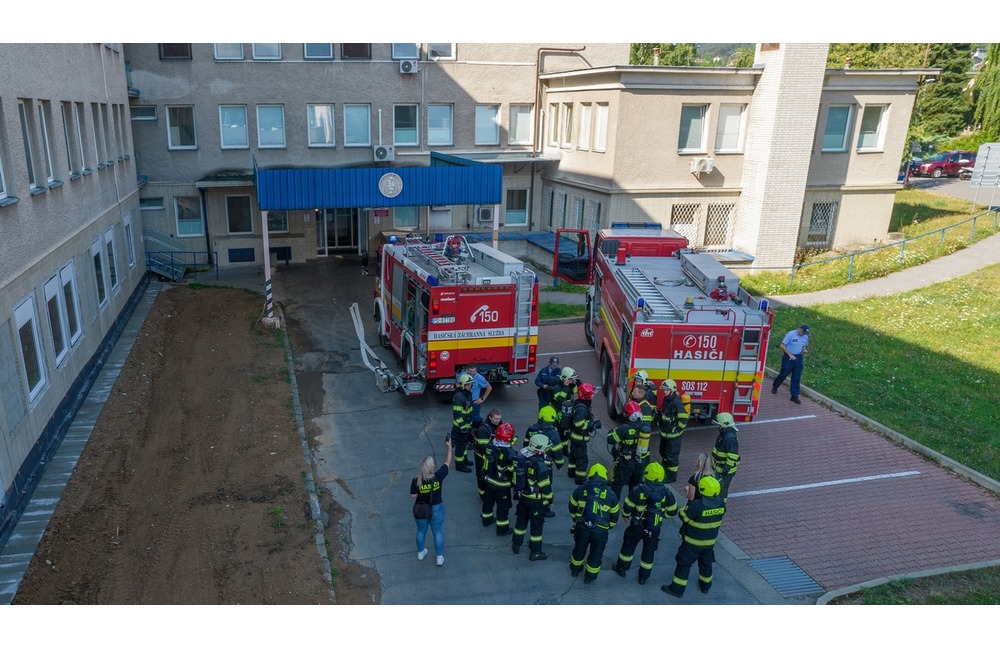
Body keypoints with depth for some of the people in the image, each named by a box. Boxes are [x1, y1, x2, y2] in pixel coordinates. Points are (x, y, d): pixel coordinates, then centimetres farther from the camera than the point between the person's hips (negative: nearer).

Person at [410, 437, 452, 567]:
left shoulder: (416, 480, -24)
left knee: (421, 531, 24)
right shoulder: (438, 476, -24)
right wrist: (449, 448, -1)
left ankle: (421, 552, 43)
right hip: (436, 509, -1)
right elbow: (447, 463, -11)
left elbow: (413, 496, -13)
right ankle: (440, 557, 26)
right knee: (438, 532, 17)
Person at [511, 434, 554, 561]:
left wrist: (517, 491, 20)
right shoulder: (540, 465, -28)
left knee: (521, 520, 23)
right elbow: (545, 485, -21)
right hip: (536, 500, -7)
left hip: (522, 496, 7)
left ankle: (516, 545, 37)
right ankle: (535, 552, 20)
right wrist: (550, 499, -6)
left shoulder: (522, 458, -6)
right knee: (536, 525, 9)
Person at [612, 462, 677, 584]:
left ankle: (621, 568, 35)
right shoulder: (666, 492, -13)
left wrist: (625, 515, 7)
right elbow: (672, 511, -3)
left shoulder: (638, 490, -22)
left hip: (637, 526, -2)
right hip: (655, 528, 2)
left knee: (628, 546, 19)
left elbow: (628, 506, -13)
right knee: (649, 551, 18)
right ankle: (644, 576, 28)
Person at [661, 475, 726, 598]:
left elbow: (684, 516, -19)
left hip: (693, 542, -5)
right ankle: (705, 585, 45)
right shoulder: (721, 503, -15)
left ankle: (677, 589, 20)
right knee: (706, 562, 27)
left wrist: (690, 501, -5)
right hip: (710, 541, 5)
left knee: (684, 563, 10)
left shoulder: (697, 505, -33)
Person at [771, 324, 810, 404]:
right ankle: (775, 387, 35)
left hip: (799, 358, 4)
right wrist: (790, 355, -19)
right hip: (789, 357, -4)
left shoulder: (805, 337, 3)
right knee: (783, 374, 8)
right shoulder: (791, 334, -15)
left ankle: (794, 396, 9)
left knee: (796, 378, 4)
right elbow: (782, 346, -14)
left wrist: (805, 350, -3)